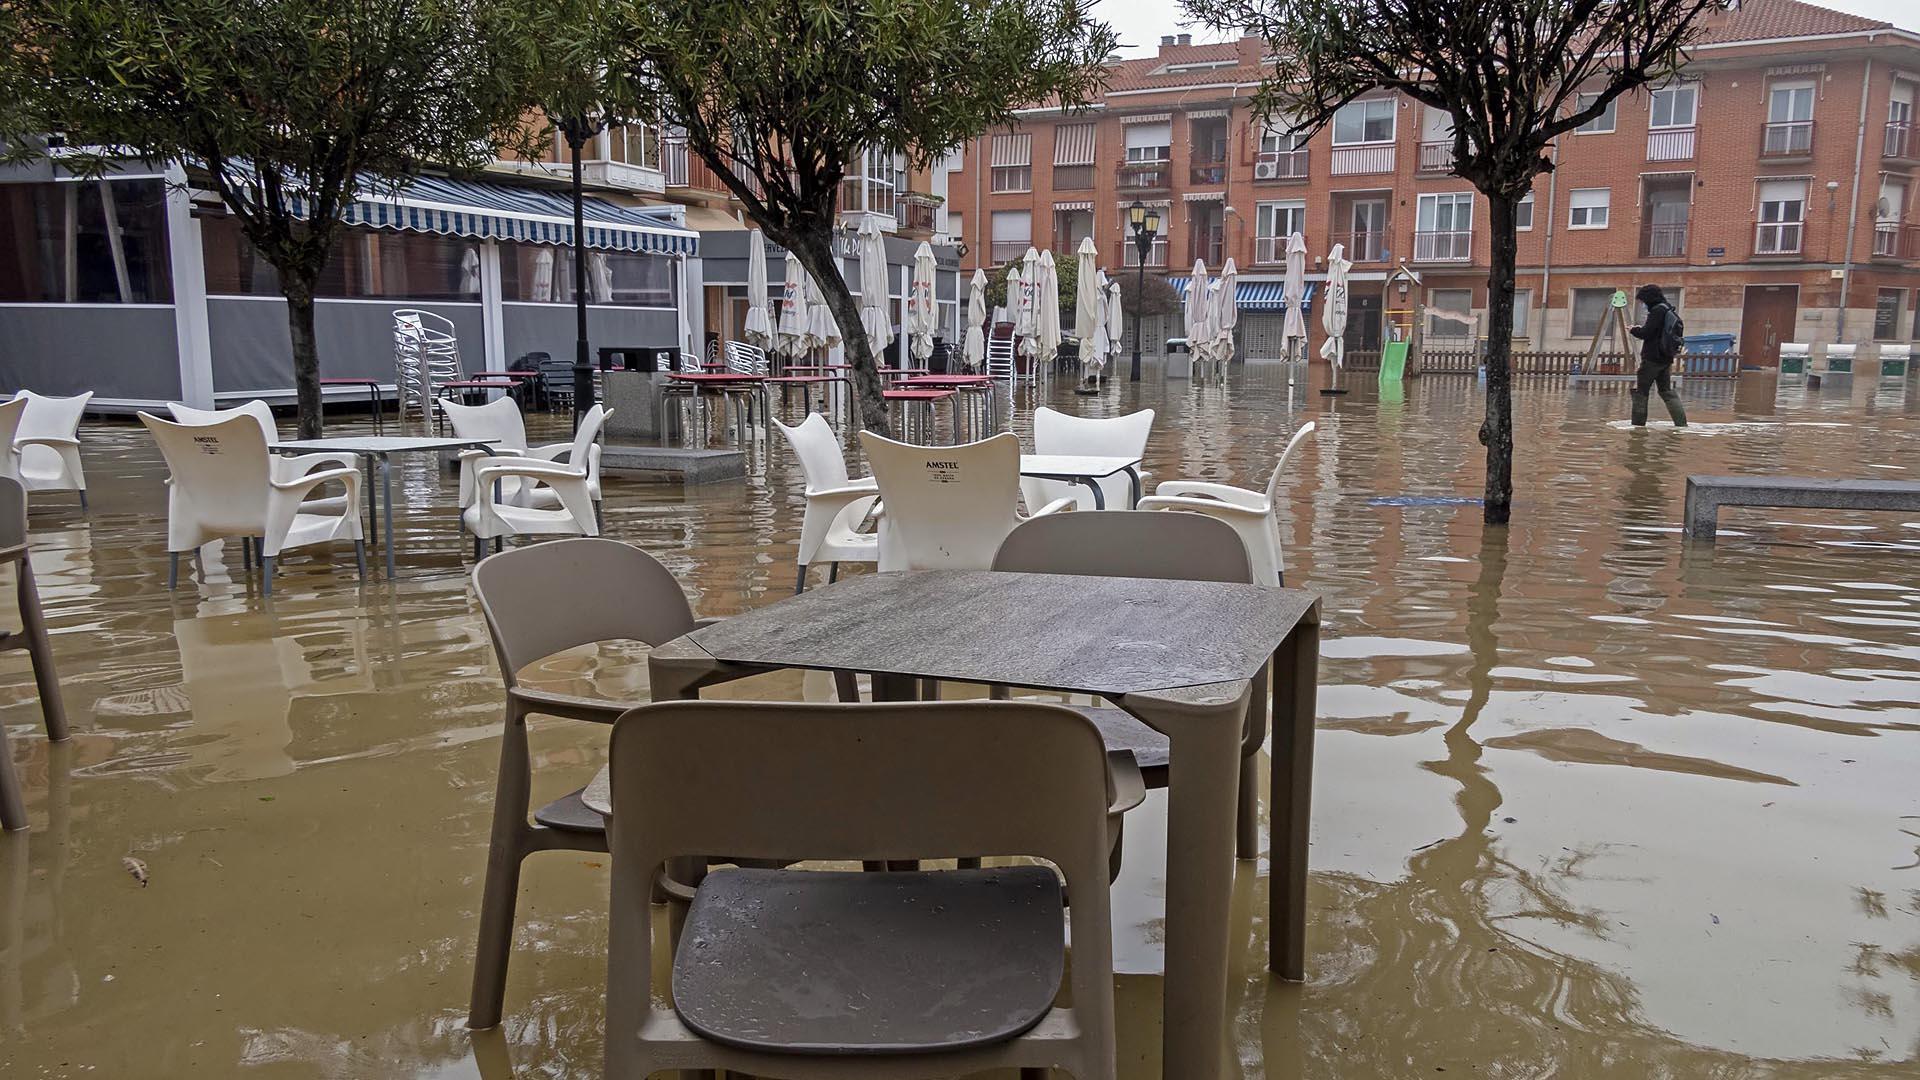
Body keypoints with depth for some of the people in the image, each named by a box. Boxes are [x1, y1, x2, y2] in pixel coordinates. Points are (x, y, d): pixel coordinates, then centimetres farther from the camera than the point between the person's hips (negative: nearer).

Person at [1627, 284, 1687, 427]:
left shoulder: (1657, 311, -13)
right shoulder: (1668, 310, 15)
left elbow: (1646, 333, -17)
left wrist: (1633, 330, 2)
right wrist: (1641, 328, 15)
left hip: (1652, 358, -9)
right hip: (1666, 358, 9)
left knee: (1639, 391, 0)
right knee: (1667, 391, 11)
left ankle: (1638, 423, 0)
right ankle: (1681, 422, 3)